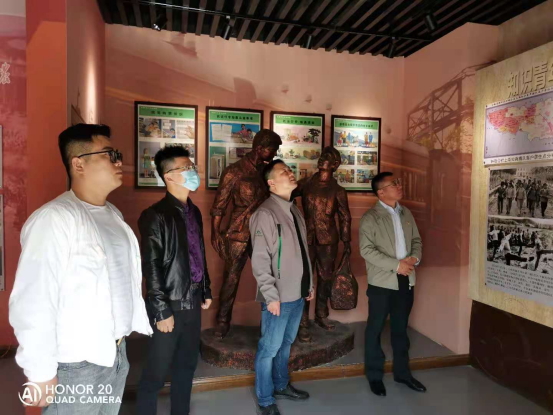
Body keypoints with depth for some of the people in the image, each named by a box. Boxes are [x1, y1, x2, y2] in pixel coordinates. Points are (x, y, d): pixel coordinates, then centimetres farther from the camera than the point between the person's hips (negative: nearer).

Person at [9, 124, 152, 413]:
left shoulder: (114, 215, 7)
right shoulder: (54, 218, -19)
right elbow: (33, 303, -22)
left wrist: (143, 325, 11)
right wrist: (40, 373, -17)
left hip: (117, 352, 7)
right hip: (76, 364, -7)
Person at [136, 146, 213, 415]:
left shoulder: (194, 212, 8)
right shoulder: (155, 216, -14)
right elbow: (151, 267, -16)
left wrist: (206, 291, 14)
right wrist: (162, 311, -15)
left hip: (193, 301, 7)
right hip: (170, 304, -7)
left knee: (187, 366, 19)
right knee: (156, 373, 6)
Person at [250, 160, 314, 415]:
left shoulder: (295, 211, 11)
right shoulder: (266, 213, -15)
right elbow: (259, 260, -18)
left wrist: (309, 283, 15)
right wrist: (271, 295, -19)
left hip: (298, 293, 8)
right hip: (279, 296, -8)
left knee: (286, 343, 21)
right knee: (269, 348, 6)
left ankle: (281, 386, 39)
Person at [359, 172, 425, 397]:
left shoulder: (406, 213, 9)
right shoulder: (370, 217, -11)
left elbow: (416, 239, 13)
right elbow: (366, 250, -18)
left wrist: (415, 257, -8)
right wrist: (396, 265, -21)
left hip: (406, 280, 6)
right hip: (382, 282, -5)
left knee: (401, 328, 18)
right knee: (375, 329, 8)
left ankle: (402, 372, 34)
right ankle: (374, 375, 24)